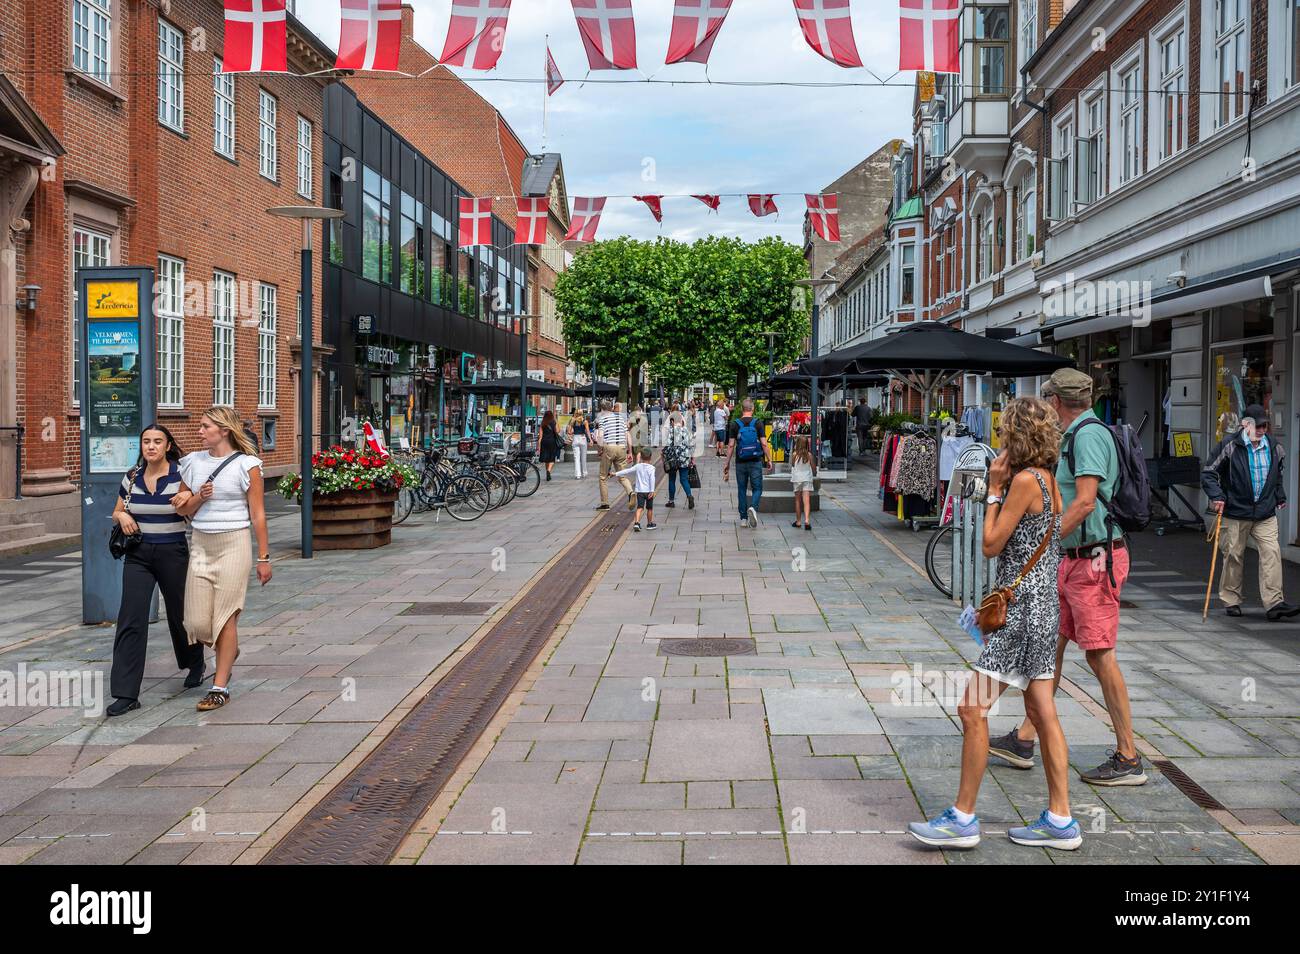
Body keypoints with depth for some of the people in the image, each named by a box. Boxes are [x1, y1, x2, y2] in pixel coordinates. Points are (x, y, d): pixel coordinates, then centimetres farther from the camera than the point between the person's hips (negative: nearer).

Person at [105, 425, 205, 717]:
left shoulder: (180, 476, -6)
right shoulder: (131, 478, 4)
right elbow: (116, 513, 17)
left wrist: (185, 502, -24)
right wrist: (122, 516, -6)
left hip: (173, 552, -2)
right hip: (138, 555, 2)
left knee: (179, 613, 13)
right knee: (131, 620, -9)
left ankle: (195, 665, 42)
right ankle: (126, 693, -8)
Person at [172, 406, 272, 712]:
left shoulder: (246, 465, -4)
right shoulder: (193, 462, 9)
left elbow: (257, 514, -3)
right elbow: (186, 510, 15)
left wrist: (264, 557, -4)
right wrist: (199, 497, -7)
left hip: (233, 543, -5)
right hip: (200, 544, 5)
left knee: (226, 616, -3)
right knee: (197, 621, 2)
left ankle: (220, 687, 8)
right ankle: (228, 651, 34)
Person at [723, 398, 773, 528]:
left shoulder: (735, 424, -1)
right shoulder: (758, 423, -3)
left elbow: (731, 445, -3)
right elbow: (764, 444, -6)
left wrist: (727, 463, 3)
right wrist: (769, 460, 4)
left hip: (740, 462, 1)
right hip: (755, 462, -1)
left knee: (742, 490, 10)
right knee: (757, 488, 7)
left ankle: (743, 518, 12)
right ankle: (753, 508, -21)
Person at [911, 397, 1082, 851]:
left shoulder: (1025, 480, -16)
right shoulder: (1048, 479, 12)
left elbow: (991, 544, -13)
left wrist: (995, 489, -8)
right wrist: (1003, 487, 11)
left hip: (1021, 606, -10)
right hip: (1041, 606, 10)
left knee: (973, 708, -5)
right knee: (1043, 714, 12)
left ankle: (963, 818, 2)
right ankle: (1060, 821, 18)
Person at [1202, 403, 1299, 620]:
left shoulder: (1274, 446, 7)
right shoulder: (1229, 446, -8)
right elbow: (1208, 473, -5)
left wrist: (1280, 497, 25)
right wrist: (1216, 496, -17)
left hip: (1266, 514, 4)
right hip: (1235, 513, -3)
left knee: (1271, 553, -9)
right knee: (1233, 556, 5)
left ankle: (1274, 603, -9)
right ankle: (1231, 601, 19)